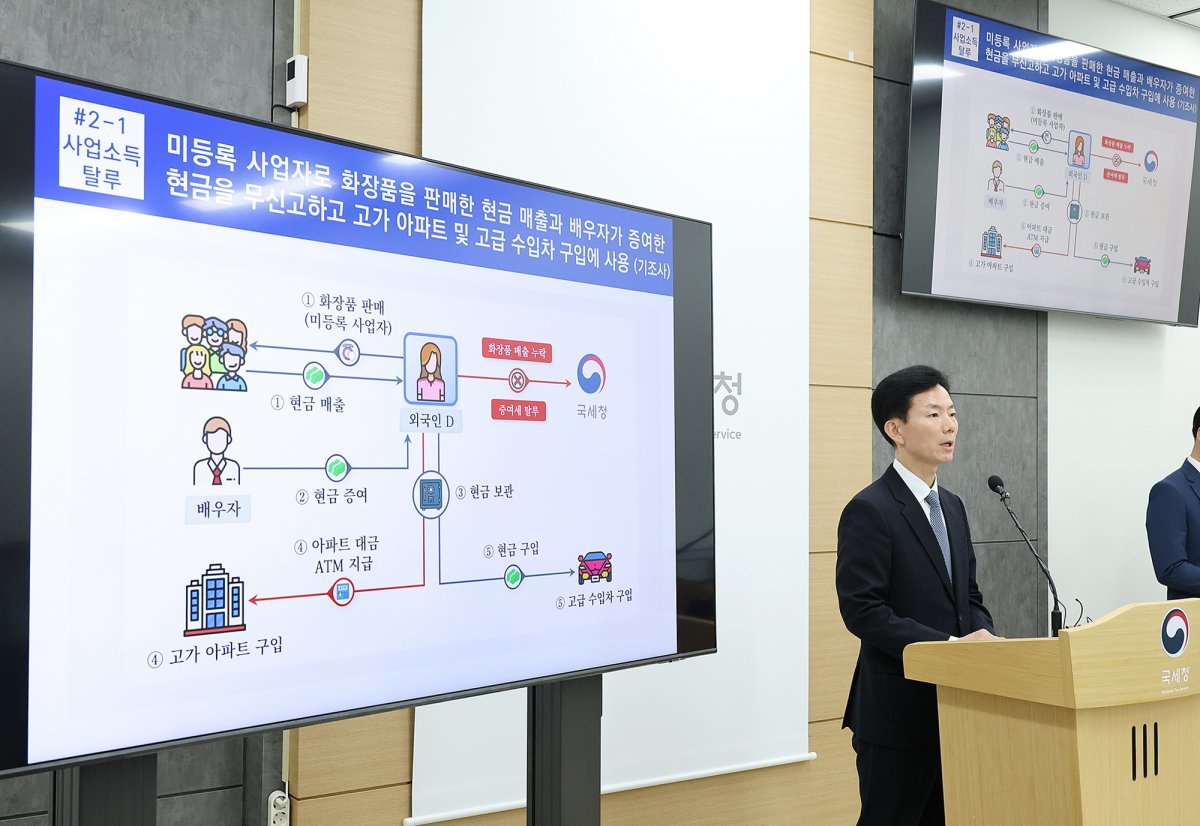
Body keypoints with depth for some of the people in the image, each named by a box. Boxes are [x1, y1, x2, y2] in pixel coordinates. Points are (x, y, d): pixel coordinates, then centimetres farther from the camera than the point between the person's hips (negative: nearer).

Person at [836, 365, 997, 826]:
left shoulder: (952, 507, 13)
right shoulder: (869, 510, -13)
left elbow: (968, 594, 17)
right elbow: (863, 610, -19)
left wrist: (983, 640, -3)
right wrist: (946, 645, -22)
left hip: (953, 702, 8)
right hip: (898, 713, -8)